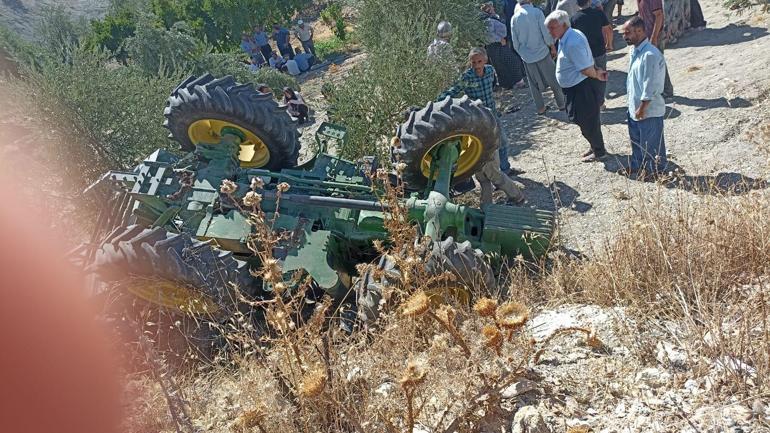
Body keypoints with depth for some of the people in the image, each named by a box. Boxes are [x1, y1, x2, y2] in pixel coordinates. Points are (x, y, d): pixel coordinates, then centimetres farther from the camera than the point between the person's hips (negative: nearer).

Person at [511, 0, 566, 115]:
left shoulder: (515, 18, -2)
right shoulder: (537, 12, -11)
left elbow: (515, 41, 3)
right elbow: (546, 32, -11)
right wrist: (552, 46, 3)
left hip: (527, 56, 3)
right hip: (542, 52, -2)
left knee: (534, 83, 13)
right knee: (553, 79, 11)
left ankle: (540, 108, 17)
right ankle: (561, 104, 20)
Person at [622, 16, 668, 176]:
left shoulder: (650, 55, -25)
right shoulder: (635, 51, 5)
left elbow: (650, 87, -25)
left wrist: (642, 109, -20)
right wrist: (634, 106, 17)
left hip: (649, 110, -9)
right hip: (634, 106, 9)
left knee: (651, 143, 8)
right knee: (635, 139, 23)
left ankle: (656, 170, 25)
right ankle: (637, 166, 40)